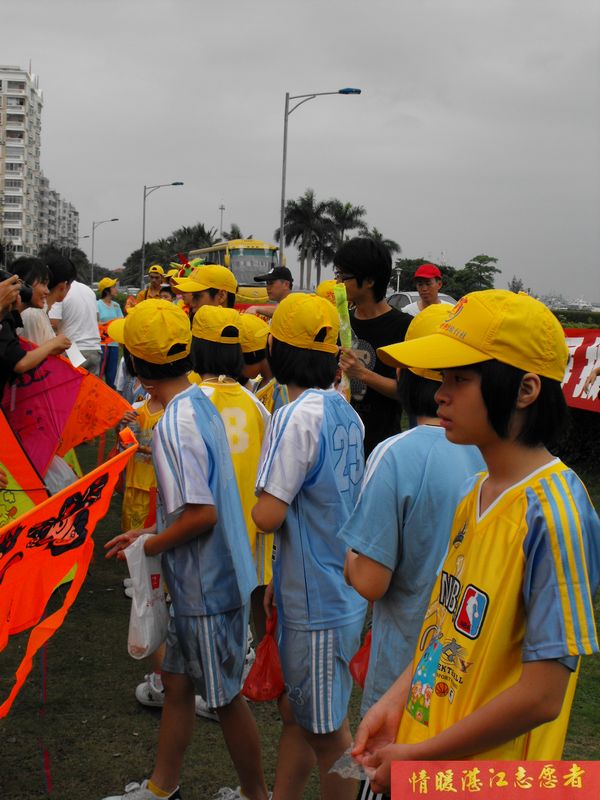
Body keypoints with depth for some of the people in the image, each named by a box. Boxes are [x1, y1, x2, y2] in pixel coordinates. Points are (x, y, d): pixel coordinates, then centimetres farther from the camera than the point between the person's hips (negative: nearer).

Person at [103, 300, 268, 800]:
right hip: (199, 578, 9)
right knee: (176, 680, 21)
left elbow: (202, 515, -28)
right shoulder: (201, 403, 4)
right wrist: (150, 536, 12)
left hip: (208, 584, -9)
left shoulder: (174, 424, -25)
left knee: (225, 697, 8)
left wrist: (147, 548, -13)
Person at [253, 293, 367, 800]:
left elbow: (268, 515, -23)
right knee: (296, 711, 20)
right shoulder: (347, 413, 5)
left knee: (327, 731, 6)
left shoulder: (297, 417, -21)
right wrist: (280, 582, 19)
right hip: (343, 589, 9)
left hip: (318, 603, -9)